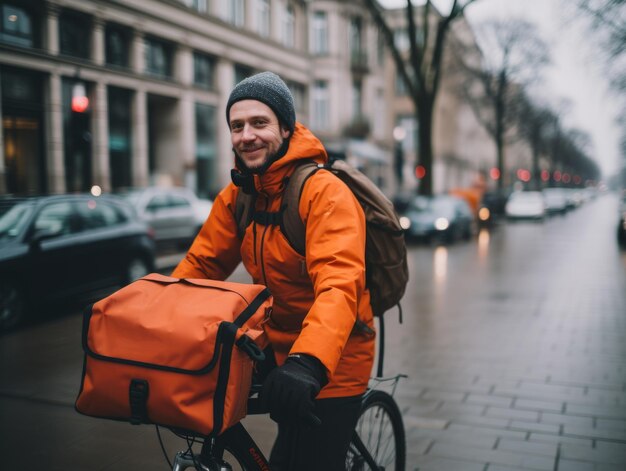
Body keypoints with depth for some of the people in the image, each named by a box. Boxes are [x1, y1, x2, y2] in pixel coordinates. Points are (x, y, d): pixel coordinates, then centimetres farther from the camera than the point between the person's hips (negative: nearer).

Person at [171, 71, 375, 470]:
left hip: (331, 366, -7)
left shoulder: (325, 191, -23)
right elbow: (201, 263, 1)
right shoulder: (237, 196, 0)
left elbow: (339, 285, -36)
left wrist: (307, 363, -49)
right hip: (280, 354, 7)